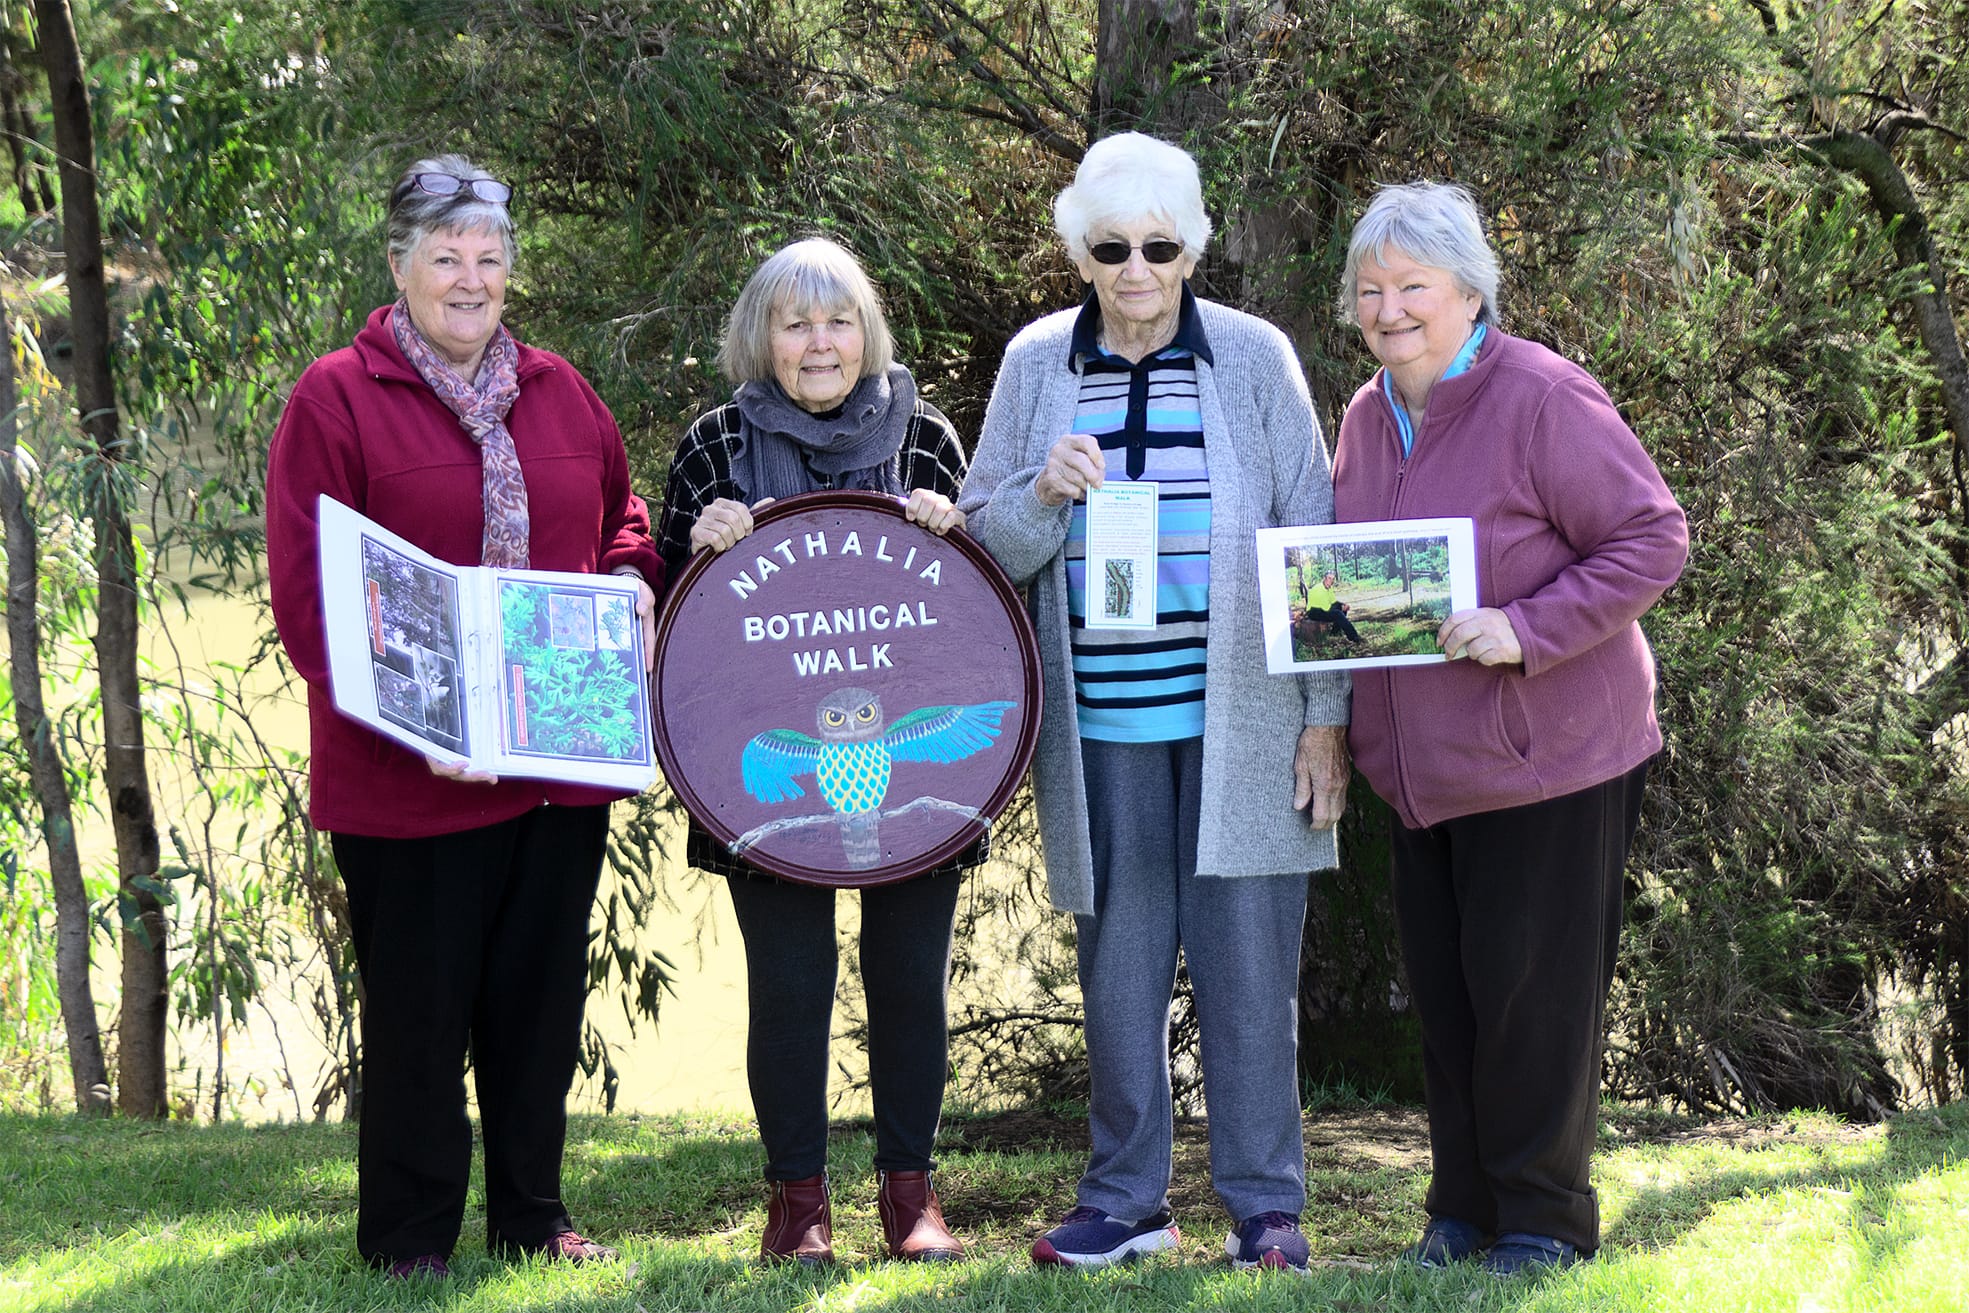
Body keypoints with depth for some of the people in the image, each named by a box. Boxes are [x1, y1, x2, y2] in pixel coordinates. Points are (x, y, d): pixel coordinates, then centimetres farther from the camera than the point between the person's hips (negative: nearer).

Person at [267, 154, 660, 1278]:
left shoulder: (557, 391, 12)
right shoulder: (336, 397, -4)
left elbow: (621, 513, 25)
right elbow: (306, 591, -10)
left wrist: (631, 580, 1)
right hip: (407, 778, -5)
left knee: (543, 994, 13)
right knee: (419, 1011, 3)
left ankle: (533, 1217, 26)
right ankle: (410, 1238, 16)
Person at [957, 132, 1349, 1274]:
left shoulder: (1255, 357, 1)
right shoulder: (1038, 366, 7)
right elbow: (987, 547, 10)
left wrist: (1326, 716, -2)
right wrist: (1043, 494, -13)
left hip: (1240, 718, -2)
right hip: (1103, 722, 2)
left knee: (1248, 955, 0)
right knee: (1120, 956, 8)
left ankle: (1266, 1202, 11)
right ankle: (1126, 1198, 20)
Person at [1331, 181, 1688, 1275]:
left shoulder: (1543, 398, -14)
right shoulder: (1369, 416, 10)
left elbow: (1653, 540, -15)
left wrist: (1526, 630, -24)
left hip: (1549, 756, -7)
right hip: (1423, 763, 7)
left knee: (1533, 993, 0)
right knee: (1445, 992, 12)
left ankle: (1544, 1219, 14)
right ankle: (1464, 1210, 25)